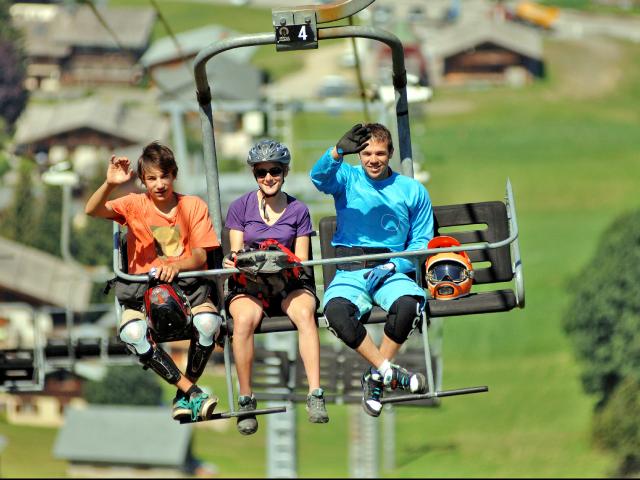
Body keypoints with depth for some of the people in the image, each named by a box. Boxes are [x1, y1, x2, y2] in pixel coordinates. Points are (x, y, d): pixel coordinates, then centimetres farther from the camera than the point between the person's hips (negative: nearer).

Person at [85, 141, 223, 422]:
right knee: (132, 332, -34)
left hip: (187, 284, 0)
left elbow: (201, 256, 0)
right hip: (143, 288, 0)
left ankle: (183, 397, -14)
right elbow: (92, 210, -11)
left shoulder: (193, 206, 6)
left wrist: (175, 266, -22)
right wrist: (110, 184, -31)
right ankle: (192, 392, -26)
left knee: (208, 323, -34)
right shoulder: (135, 205, 5)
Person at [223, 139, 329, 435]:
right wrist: (233, 262, -18)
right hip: (247, 284, 0)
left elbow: (302, 260, 7)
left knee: (304, 312, -35)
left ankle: (315, 394, -40)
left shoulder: (298, 211, 12)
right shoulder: (240, 208, 11)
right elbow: (235, 254, 6)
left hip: (289, 283, 1)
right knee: (244, 318, -36)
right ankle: (245, 399, -28)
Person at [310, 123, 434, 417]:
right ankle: (389, 372, -23)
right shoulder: (347, 179, 10)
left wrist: (391, 266, -7)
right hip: (349, 273, 0)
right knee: (335, 310, -34)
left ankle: (375, 379, -15)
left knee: (409, 304, -34)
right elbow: (319, 176, -13)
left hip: (392, 271, 0)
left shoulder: (412, 191, 13)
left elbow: (422, 242, 11)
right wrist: (339, 151, -35)